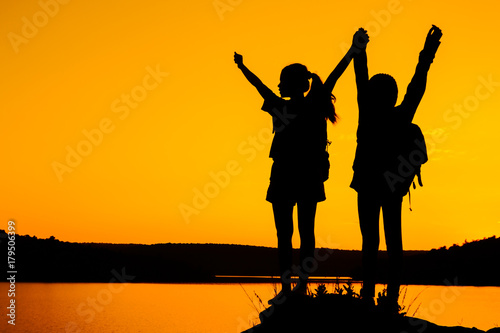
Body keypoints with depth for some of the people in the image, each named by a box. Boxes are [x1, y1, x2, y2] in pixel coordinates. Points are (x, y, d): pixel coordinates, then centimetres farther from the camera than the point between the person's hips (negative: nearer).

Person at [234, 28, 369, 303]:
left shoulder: (313, 105, -3)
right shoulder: (278, 106, 11)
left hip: (308, 177, -5)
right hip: (283, 175, 5)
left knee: (306, 231, 1)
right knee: (283, 233, 5)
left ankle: (302, 284, 1)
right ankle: (286, 288, 8)